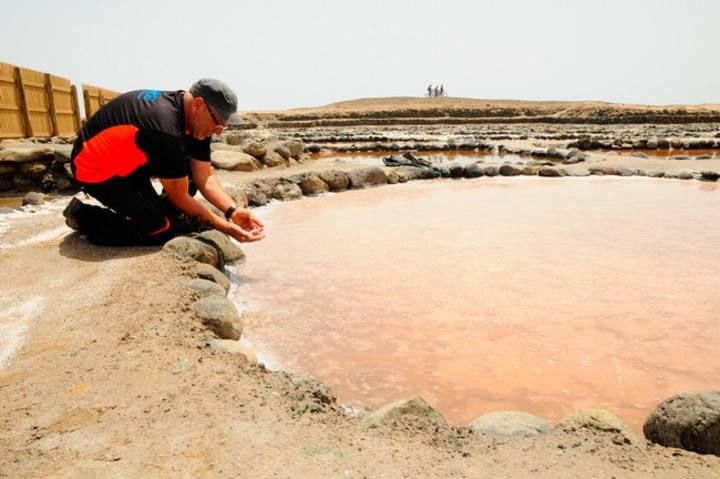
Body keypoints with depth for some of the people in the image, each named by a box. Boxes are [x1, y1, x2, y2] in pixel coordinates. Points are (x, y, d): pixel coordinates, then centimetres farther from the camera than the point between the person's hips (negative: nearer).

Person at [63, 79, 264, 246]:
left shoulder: (195, 122, -8)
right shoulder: (166, 130, -35)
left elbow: (205, 178, -6)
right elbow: (180, 198, -25)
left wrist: (233, 210, -21)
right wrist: (224, 227, -23)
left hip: (130, 160, 9)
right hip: (96, 168, -9)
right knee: (163, 228, -17)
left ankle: (157, 214, 8)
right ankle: (83, 216, -1)